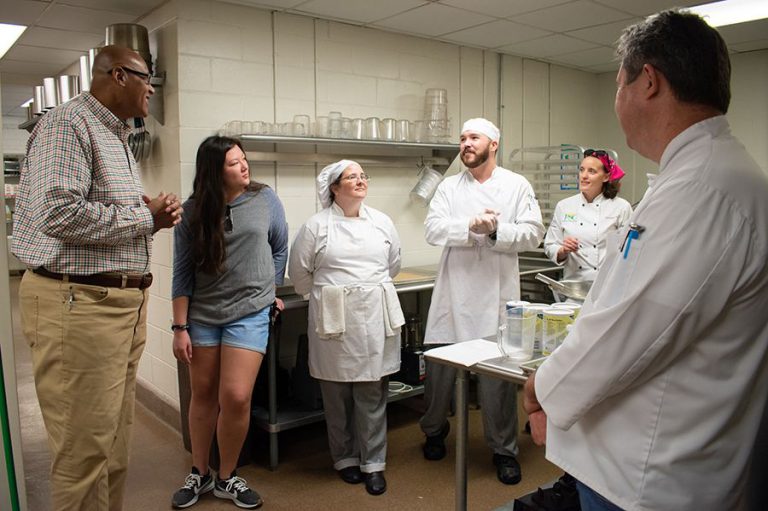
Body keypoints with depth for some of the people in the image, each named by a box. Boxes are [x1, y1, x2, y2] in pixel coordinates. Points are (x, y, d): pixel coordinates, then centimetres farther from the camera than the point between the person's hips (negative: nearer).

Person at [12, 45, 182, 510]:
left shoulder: (118, 137, 20)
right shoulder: (69, 123, -10)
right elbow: (59, 214, -23)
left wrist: (153, 213, 5)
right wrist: (145, 216, -12)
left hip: (126, 299, 9)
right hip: (79, 302, -9)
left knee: (116, 440, 15)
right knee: (85, 449, -1)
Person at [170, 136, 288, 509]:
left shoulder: (265, 199, -4)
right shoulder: (192, 211, -3)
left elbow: (280, 249, 10)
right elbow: (183, 272, -2)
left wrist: (267, 289, 14)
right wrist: (180, 327, -4)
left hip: (250, 314, -1)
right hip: (202, 316, 1)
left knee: (235, 398, -7)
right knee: (203, 395, 13)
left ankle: (227, 478, 17)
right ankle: (199, 473, 32)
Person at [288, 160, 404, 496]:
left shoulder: (382, 222, 8)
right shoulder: (316, 226, -1)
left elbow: (393, 265, 18)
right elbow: (299, 272, 5)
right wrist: (327, 294, 11)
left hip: (376, 319, 2)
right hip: (334, 321, -2)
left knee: (373, 396, 6)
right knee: (337, 396, 7)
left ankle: (373, 463, 19)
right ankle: (345, 458, 26)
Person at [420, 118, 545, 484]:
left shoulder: (517, 185, 6)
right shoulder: (450, 186, 10)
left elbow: (533, 233, -2)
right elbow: (434, 229, -4)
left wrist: (496, 230, -17)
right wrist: (471, 225, -18)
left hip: (497, 291, -1)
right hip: (454, 290, 2)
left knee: (498, 371, 2)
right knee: (439, 362, 8)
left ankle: (504, 449, 21)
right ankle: (434, 430, 32)